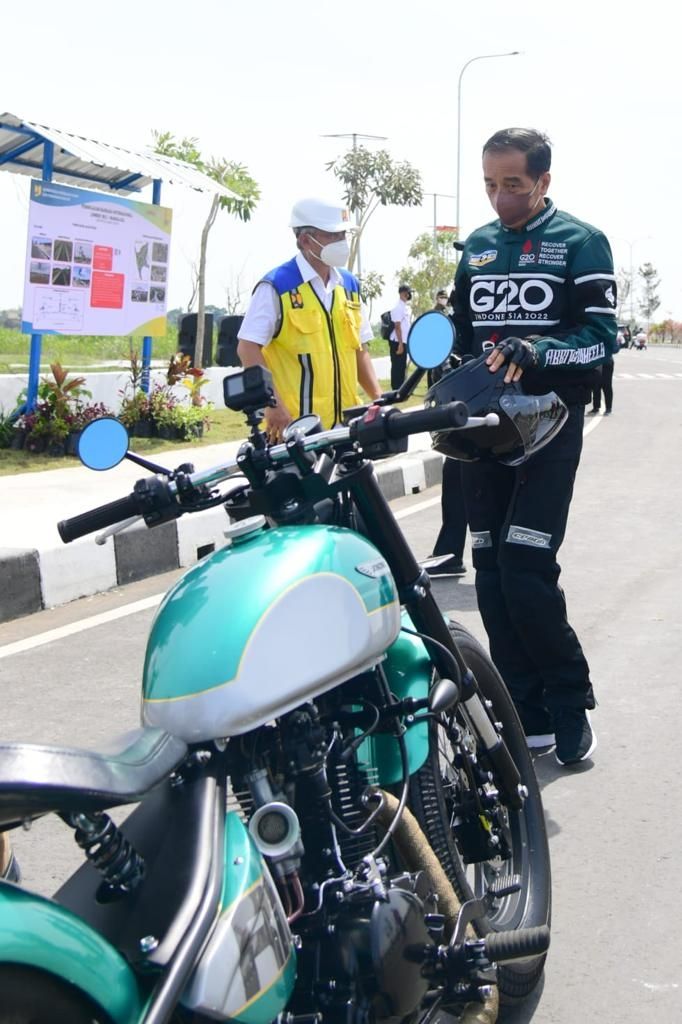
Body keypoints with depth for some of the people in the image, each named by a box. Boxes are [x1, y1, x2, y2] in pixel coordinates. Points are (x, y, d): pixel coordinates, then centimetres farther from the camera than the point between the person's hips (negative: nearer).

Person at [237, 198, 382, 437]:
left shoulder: (349, 285, 15)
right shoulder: (277, 286, -6)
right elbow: (248, 348, -11)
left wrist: (378, 398, 9)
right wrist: (273, 405, -19)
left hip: (345, 422, 7)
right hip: (293, 426, -7)